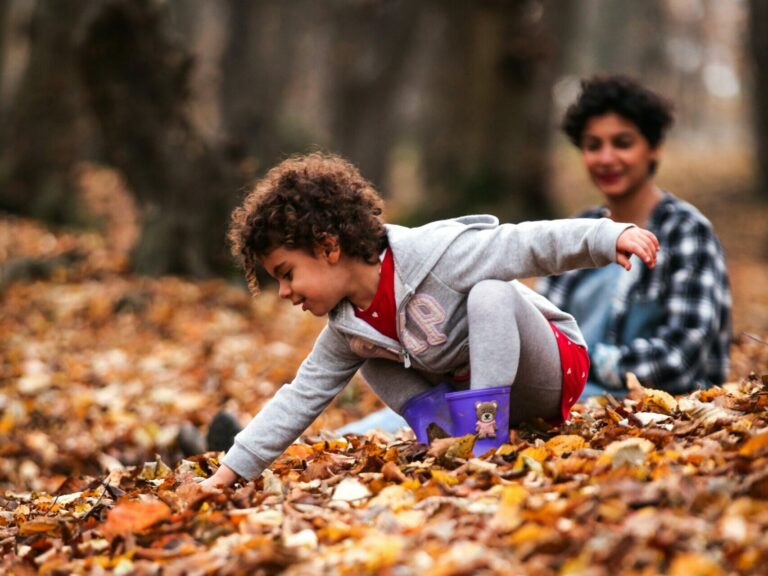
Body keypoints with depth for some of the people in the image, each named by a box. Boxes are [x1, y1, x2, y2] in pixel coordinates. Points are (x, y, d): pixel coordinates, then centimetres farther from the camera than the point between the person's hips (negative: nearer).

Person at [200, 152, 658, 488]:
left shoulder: (433, 252, -26)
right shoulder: (346, 331, -3)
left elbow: (527, 245, -28)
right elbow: (300, 398, 3)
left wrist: (610, 237, -38)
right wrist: (229, 473, 0)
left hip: (548, 374, -7)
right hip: (468, 388, 7)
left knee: (492, 293, -32)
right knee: (373, 362, 3)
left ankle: (488, 432, -33)